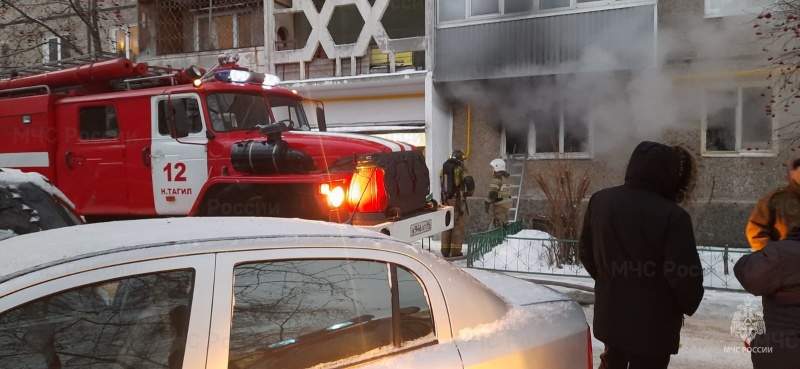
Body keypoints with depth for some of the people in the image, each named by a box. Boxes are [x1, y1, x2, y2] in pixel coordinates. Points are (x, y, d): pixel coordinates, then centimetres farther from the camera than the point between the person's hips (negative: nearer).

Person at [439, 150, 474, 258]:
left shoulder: (443, 169, 10)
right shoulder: (460, 169, -9)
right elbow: (469, 181, -20)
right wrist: (470, 191, -3)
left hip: (445, 199, 6)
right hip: (457, 200, -6)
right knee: (458, 225, 1)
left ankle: (445, 251, 17)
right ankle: (455, 251, -1)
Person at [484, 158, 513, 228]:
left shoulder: (497, 179, -17)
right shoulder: (507, 178, 12)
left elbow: (492, 193, -22)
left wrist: (487, 204, -17)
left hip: (499, 205, -9)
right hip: (506, 204, 9)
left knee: (497, 224, -5)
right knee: (504, 222, 19)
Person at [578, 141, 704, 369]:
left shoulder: (599, 201, -3)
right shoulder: (672, 216, -23)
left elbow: (585, 253, 7)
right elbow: (686, 276, -20)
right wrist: (687, 307, 1)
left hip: (608, 314, 6)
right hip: (652, 324, -5)